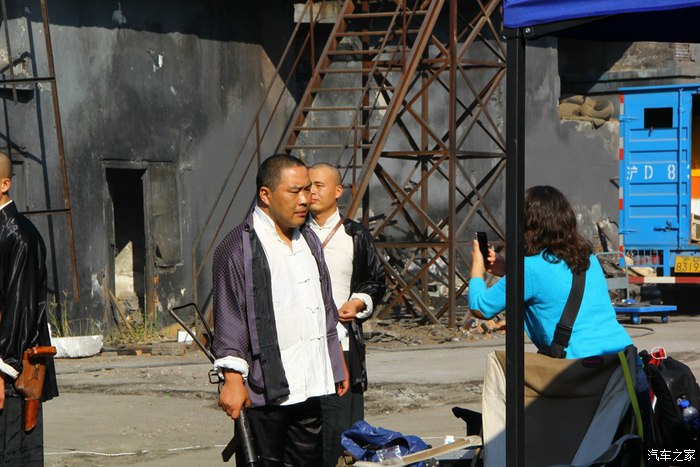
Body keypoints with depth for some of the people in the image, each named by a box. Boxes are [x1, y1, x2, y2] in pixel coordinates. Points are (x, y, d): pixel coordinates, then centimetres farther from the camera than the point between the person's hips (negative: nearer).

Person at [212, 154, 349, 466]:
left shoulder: (309, 241, 17)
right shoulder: (238, 248, -8)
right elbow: (228, 320, -11)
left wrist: (338, 365, 26)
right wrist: (233, 379, -17)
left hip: (310, 387, 8)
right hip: (263, 392, -8)